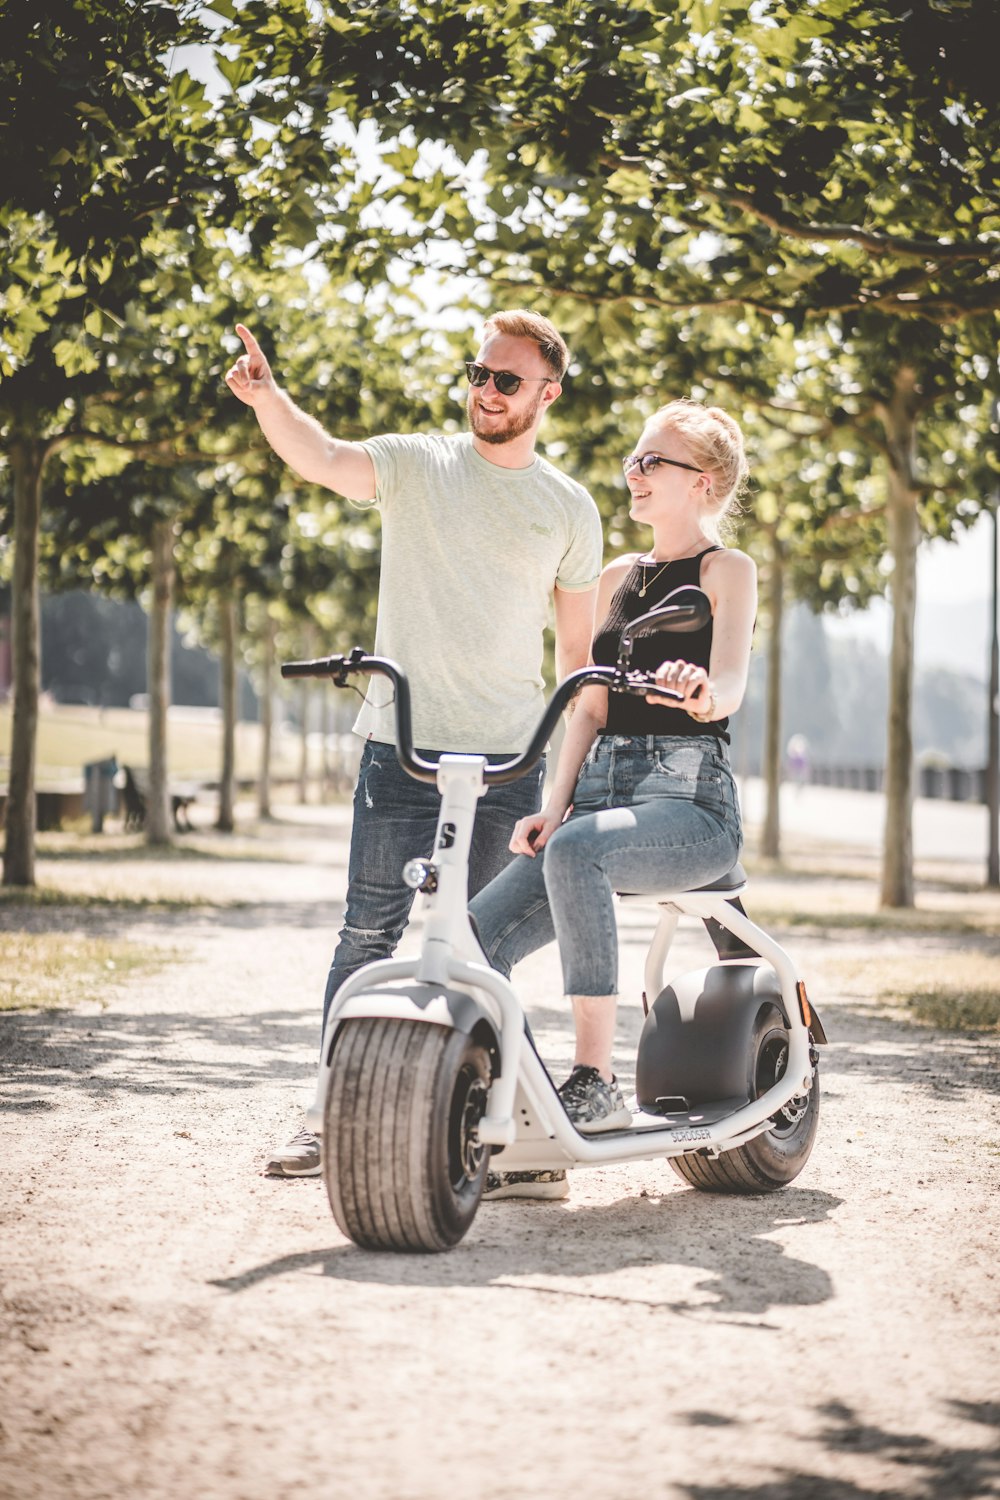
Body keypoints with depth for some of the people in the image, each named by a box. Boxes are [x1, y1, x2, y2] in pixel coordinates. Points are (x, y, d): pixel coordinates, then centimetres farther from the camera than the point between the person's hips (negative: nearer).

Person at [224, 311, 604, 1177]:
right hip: (401, 747, -1)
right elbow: (322, 460, -15)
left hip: (509, 758, 1)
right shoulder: (416, 465, 4)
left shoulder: (569, 507, 9)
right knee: (369, 932, -2)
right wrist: (266, 398, -35)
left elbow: (578, 642, 13)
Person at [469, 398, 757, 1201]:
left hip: (691, 801, -6)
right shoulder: (618, 578, 20)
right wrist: (554, 803, 1)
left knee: (576, 851, -39)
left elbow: (730, 684, -18)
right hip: (605, 787, 6)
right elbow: (591, 709, 17)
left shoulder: (727, 569, 1)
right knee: (476, 940, -15)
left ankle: (596, 1079, -32)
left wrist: (699, 690, -43)